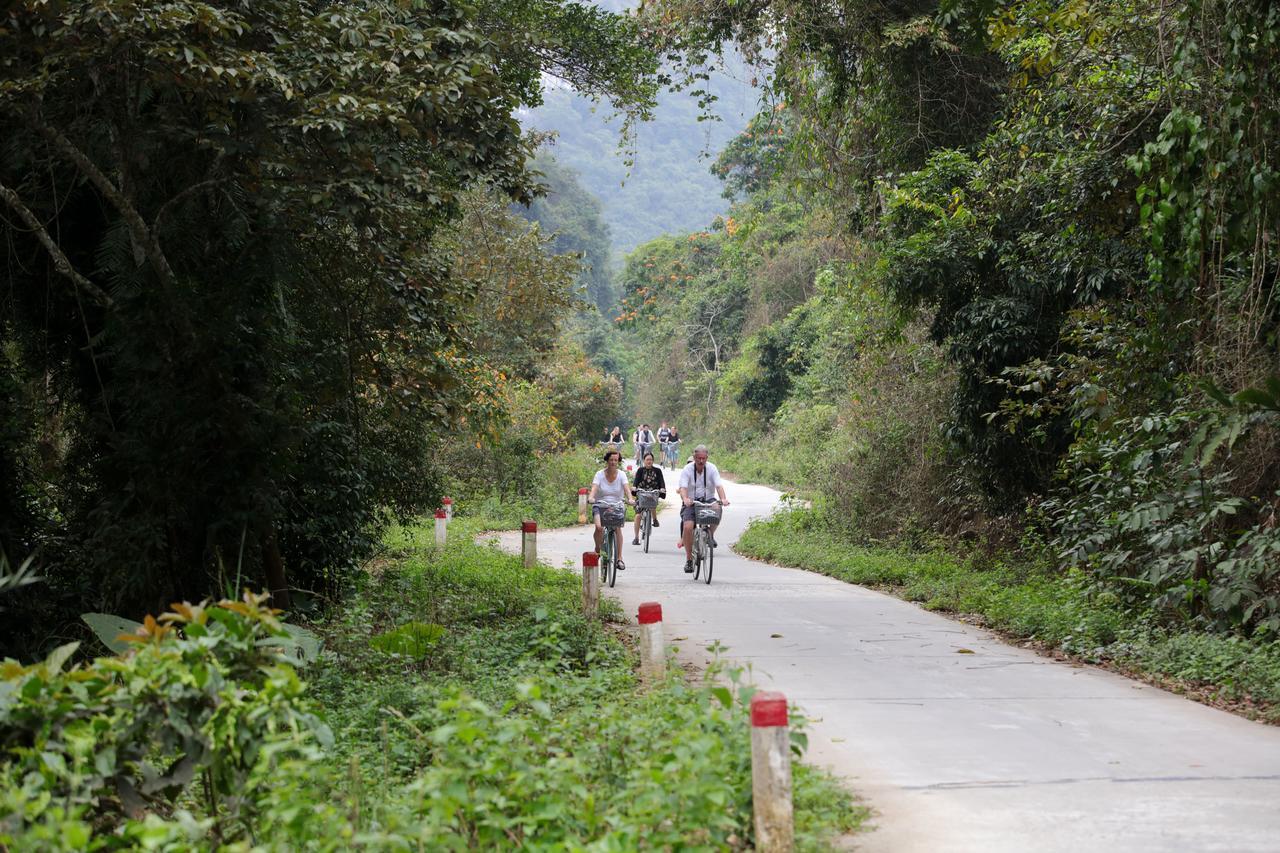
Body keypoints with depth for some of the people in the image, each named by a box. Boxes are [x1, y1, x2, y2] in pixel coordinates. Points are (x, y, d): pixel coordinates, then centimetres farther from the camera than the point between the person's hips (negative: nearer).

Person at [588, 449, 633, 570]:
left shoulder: (621, 474, -2)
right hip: (600, 505, -1)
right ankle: (597, 549, 2)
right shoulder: (600, 474, -5)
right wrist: (591, 497, -41)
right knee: (599, 527, -26)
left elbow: (626, 487, -17)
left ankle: (619, 558, -17)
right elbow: (594, 487, -20)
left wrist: (629, 499, -37)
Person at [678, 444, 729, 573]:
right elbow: (683, 487, -21)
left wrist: (723, 499, -38)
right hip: (691, 503, -1)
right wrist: (685, 499, -43)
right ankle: (688, 559, -9)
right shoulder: (687, 470, -9)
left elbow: (719, 485, -18)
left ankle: (710, 535, -3)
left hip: (708, 501, 1)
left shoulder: (712, 469, -5)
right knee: (687, 527, -22)